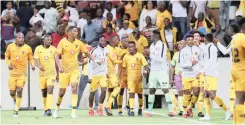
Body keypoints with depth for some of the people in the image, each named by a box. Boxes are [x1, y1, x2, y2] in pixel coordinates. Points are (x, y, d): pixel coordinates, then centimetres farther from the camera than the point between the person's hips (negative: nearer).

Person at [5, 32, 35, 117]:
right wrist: (8, 64, -7)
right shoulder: (10, 47, -1)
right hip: (13, 73, 2)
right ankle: (15, 100, 40)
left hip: (22, 73, -2)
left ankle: (16, 111, -7)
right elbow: (7, 57, 11)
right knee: (12, 93, 3)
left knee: (19, 91, -14)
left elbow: (31, 59, 7)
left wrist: (32, 65, -12)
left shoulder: (27, 48, -4)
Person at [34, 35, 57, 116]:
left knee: (50, 90, -18)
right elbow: (35, 61, -6)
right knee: (44, 92, 9)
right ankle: (46, 109, 23)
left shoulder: (53, 49, -1)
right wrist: (39, 66, -28)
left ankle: (49, 109, -25)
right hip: (42, 73, 2)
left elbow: (57, 61, 0)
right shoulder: (38, 49, 0)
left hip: (51, 73, -2)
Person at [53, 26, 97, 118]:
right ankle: (57, 108, 32)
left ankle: (73, 112, -15)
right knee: (62, 90, 4)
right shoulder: (63, 42, -8)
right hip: (64, 69, -1)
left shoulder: (79, 43, -1)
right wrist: (59, 67, -22)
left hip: (74, 69, 1)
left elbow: (87, 53, 8)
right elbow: (57, 56, -9)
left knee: (74, 87, -16)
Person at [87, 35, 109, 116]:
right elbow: (90, 64, -14)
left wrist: (106, 72, 13)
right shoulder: (94, 51, -14)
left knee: (104, 90, -12)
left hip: (103, 74, 4)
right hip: (94, 74, -4)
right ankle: (90, 109, 21)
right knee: (92, 92, 4)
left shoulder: (106, 50, 5)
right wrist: (90, 77, -17)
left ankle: (100, 108, 0)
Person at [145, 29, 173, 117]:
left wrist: (151, 55, -16)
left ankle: (171, 110, -11)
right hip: (153, 71, 7)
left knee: (166, 90, -10)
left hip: (162, 71, -7)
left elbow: (161, 59, -18)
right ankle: (149, 111, 7)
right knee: (151, 90, 3)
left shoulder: (162, 45, -10)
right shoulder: (151, 46, 13)